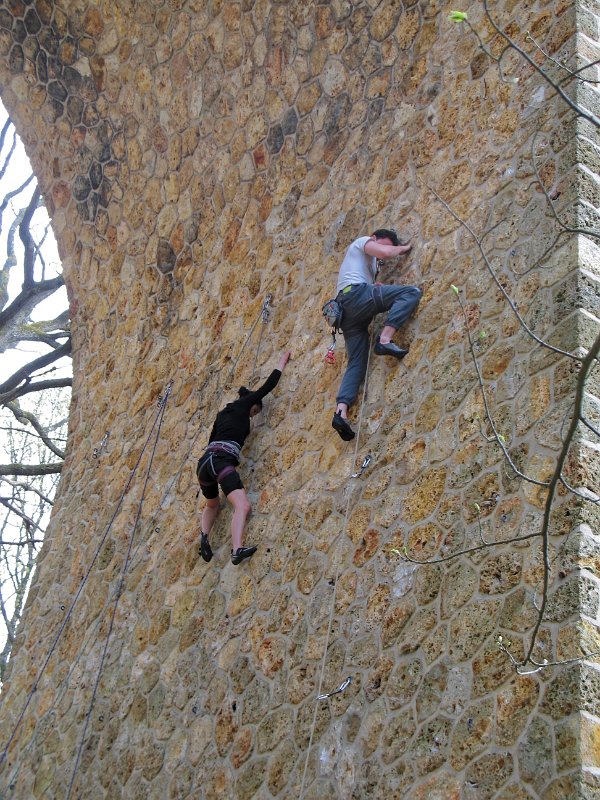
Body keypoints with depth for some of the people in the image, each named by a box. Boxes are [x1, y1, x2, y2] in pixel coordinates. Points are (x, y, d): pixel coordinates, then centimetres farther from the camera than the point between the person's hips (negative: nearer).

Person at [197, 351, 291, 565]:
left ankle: (204, 535, 8)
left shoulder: (223, 414, 29)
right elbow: (268, 386, 16)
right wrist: (282, 361, 27)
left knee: (211, 505, 31)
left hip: (205, 461, 8)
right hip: (221, 460, -8)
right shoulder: (242, 404, 13)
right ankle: (236, 550, -39)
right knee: (243, 506, -20)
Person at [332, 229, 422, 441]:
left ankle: (341, 411, -17)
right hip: (356, 294, -9)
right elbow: (387, 253, -4)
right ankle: (385, 340, -28)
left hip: (346, 309, 9)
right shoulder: (363, 242, 15)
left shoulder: (367, 261, 40)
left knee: (356, 362, 1)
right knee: (412, 292, -14)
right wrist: (403, 248, 14)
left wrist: (375, 287, 19)